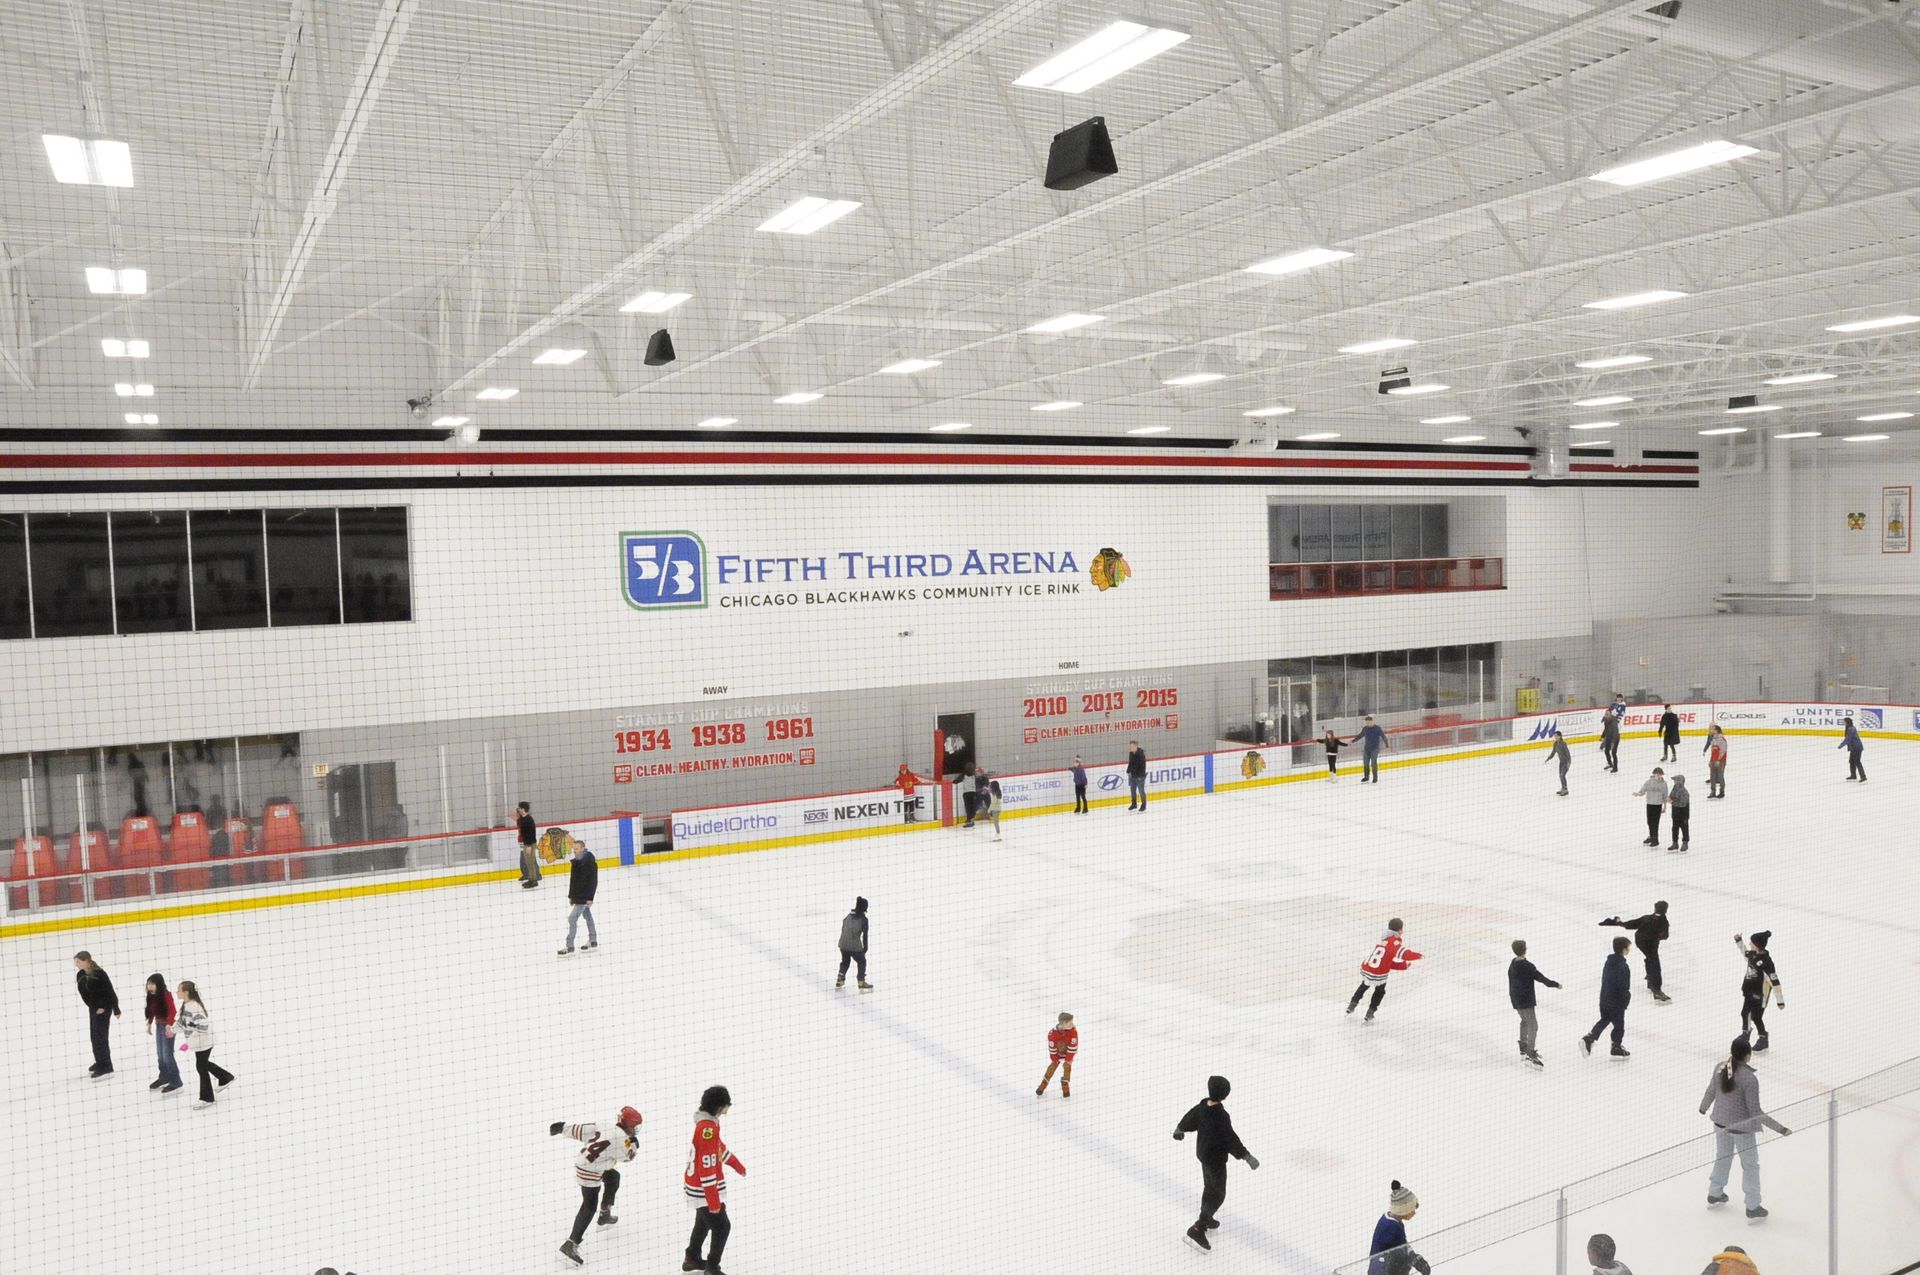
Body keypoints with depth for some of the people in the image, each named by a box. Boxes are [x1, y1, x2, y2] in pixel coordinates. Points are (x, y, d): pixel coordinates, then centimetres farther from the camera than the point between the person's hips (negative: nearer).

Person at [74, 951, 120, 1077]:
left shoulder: (99, 974, -19)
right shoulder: (80, 976, 0)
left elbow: (110, 991, -15)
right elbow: (84, 995, 3)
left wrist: (116, 1009, -12)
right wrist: (96, 1008, -4)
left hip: (105, 1006, -7)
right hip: (94, 1007, 7)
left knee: (99, 1035, -7)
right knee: (94, 1035, 14)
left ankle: (106, 1067, -2)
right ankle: (100, 1062, 30)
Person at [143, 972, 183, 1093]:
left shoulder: (166, 995, -20)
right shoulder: (152, 996, 1)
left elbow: (172, 1011, -25)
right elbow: (151, 1011, 14)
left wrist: (169, 1026, -34)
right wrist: (149, 1024, 17)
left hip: (167, 1027, -8)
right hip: (158, 1026, 8)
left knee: (167, 1055, -4)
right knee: (160, 1054, 18)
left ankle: (175, 1081, 6)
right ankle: (164, 1077, 36)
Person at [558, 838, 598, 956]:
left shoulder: (590, 862, -19)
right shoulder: (576, 861, 6)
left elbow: (594, 881, -19)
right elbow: (572, 879, 14)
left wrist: (590, 898, -20)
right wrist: (571, 896, 14)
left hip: (585, 896, -9)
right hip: (577, 895, 9)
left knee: (572, 918, -10)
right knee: (587, 916, 18)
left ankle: (569, 947, -5)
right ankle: (593, 942, 29)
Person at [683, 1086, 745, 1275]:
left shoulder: (710, 1122, 3)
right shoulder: (707, 1128, -29)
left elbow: (719, 1147, 22)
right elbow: (707, 1167, -29)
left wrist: (737, 1164, 35)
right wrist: (713, 1199, -26)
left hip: (697, 1185, 10)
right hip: (704, 1189, -10)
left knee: (704, 1221, 26)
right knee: (722, 1226, -2)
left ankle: (692, 1259, 42)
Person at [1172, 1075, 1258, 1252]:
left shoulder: (1202, 1106, -7)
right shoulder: (1221, 1117, -31)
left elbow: (1189, 1119, 11)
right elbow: (1230, 1139, -33)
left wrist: (1179, 1130, 30)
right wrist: (1246, 1156, -32)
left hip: (1203, 1152, 8)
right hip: (1216, 1158, -8)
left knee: (1210, 1186, 26)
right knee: (1217, 1194, 1)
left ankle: (1206, 1219, 44)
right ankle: (1197, 1230, -2)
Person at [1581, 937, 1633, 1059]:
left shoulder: (1608, 962, 4)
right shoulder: (1622, 966, -22)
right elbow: (1622, 985, -26)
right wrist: (1627, 995, -9)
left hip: (1604, 999, 8)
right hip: (1616, 1002, -8)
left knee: (1604, 1020, 22)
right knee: (1619, 1025, 10)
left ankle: (1588, 1038, 11)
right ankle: (1617, 1048, 22)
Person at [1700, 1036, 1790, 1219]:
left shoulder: (1720, 1068, -9)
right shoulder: (1750, 1078, -27)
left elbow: (1711, 1092, 6)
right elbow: (1755, 1112, -22)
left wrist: (1703, 1108, 25)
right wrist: (1780, 1128, -16)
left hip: (1720, 1122, 6)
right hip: (1741, 1127, -6)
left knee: (1722, 1158, 26)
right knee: (1750, 1165, 14)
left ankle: (1714, 1194, 41)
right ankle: (1753, 1208, 24)